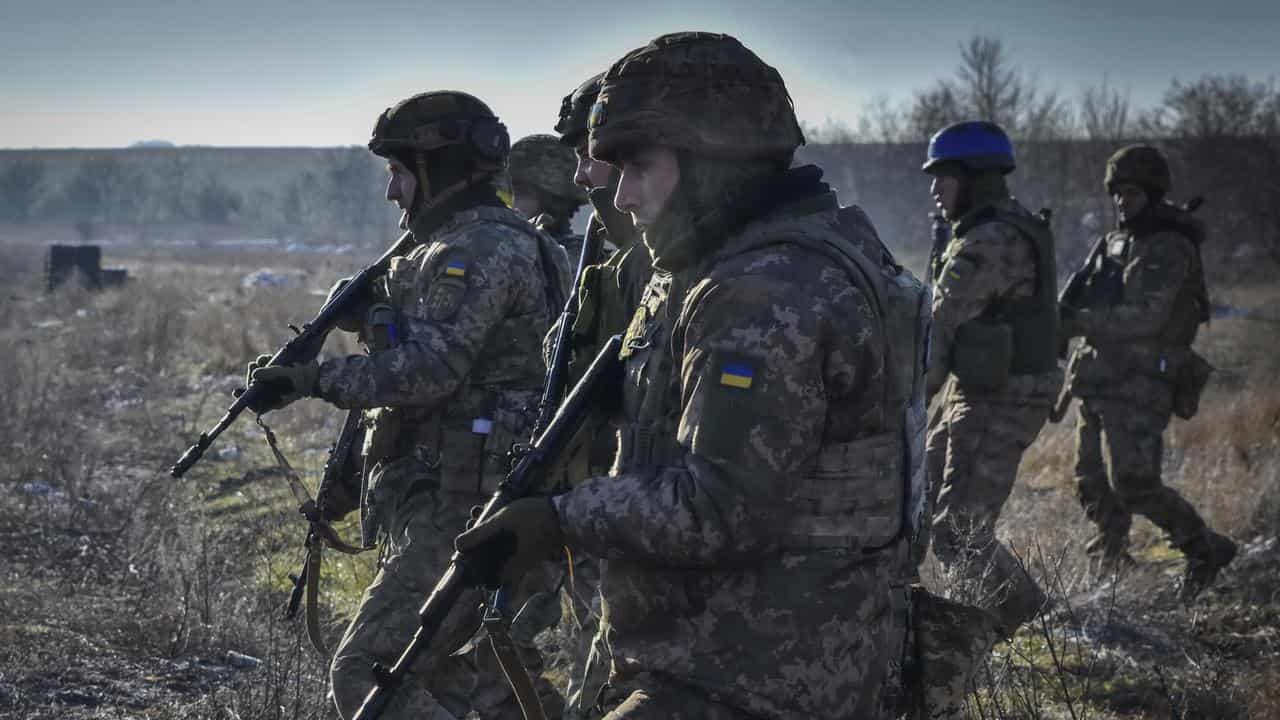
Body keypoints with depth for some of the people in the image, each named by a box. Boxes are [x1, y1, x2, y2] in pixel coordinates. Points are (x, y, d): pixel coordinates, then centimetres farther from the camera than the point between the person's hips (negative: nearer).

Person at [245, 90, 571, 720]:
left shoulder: (476, 251, -15)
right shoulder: (515, 243, 18)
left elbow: (429, 369, -25)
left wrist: (316, 377, -18)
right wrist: (372, 311, 11)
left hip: (458, 516, -11)